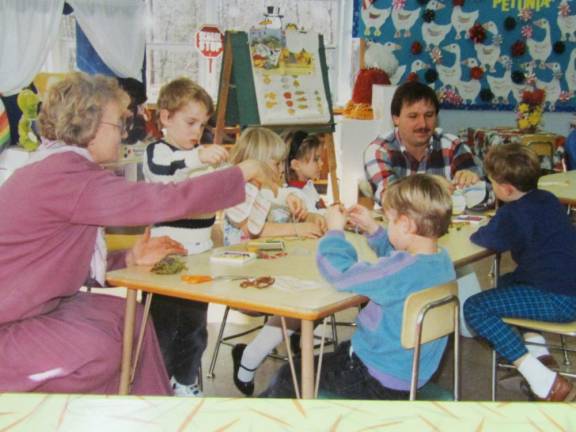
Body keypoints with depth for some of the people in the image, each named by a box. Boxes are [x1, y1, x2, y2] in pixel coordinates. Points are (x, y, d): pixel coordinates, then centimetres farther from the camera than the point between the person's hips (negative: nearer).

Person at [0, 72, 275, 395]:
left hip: (34, 306, 10)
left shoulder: (57, 168, 7)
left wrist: (129, 259, -2)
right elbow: (167, 200, -27)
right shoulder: (65, 175, -25)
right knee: (99, 352, -23)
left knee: (128, 318, 5)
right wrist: (243, 172, -16)